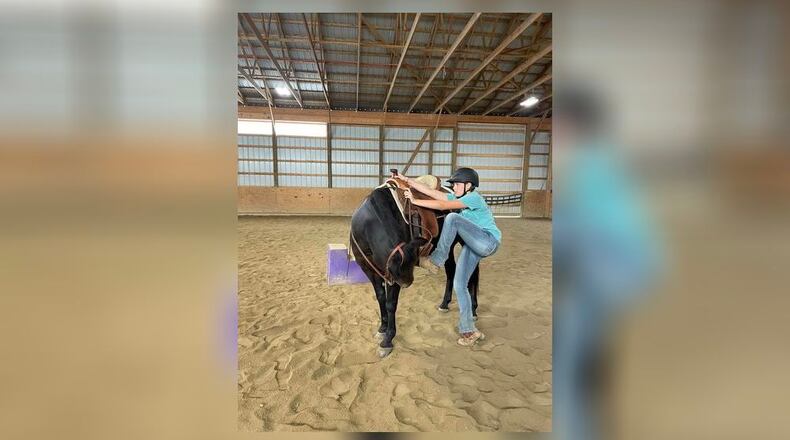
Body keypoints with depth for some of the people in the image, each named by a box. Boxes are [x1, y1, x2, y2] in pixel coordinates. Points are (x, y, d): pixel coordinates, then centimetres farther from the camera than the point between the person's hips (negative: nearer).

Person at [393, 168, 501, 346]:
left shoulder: (474, 197, -14)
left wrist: (415, 201, -22)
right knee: (459, 284, 2)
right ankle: (469, 330, 13)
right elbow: (432, 192, 2)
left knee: (452, 218, -27)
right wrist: (407, 180, -4)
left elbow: (443, 206, -24)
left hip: (489, 241, -9)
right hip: (474, 246, 9)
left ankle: (436, 261, -18)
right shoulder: (457, 197, 11)